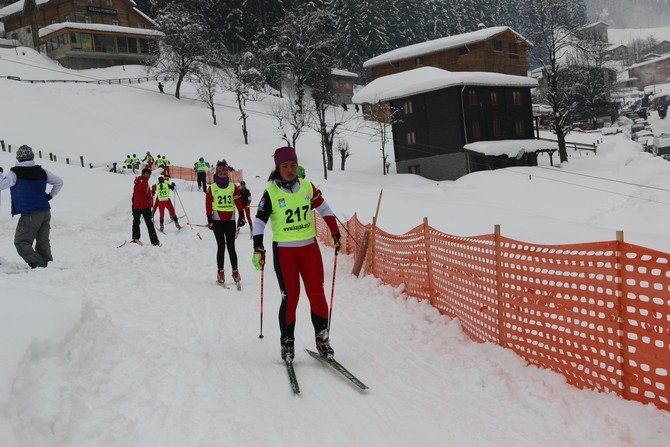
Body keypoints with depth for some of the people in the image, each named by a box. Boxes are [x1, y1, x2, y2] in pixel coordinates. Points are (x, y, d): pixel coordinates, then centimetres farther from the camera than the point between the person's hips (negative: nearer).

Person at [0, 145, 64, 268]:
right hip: (46, 212, 6)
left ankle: (38, 264, -15)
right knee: (43, 243, 14)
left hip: (29, 215, -6)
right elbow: (59, 182, 16)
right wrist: (50, 195, 21)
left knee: (21, 242, 1)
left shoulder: (14, 173, -9)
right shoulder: (42, 171, 7)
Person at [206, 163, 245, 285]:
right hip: (217, 220, -1)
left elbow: (238, 202, 4)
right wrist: (209, 220, -3)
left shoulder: (233, 187, 6)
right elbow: (208, 204, 2)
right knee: (221, 246, -3)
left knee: (231, 247, 1)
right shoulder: (212, 188, 2)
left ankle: (235, 271, 8)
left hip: (230, 219, 1)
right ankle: (220, 272, 4)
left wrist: (241, 217, -2)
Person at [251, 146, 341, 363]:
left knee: (317, 293, 0)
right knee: (290, 297, -2)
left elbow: (324, 209, 13)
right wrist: (258, 249, -16)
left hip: (310, 247, 3)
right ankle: (287, 342, 13)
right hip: (284, 250, -3)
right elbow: (259, 221, -8)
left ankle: (322, 338, 11)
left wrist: (335, 233, 11)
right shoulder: (271, 193, -7)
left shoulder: (307, 187, 2)